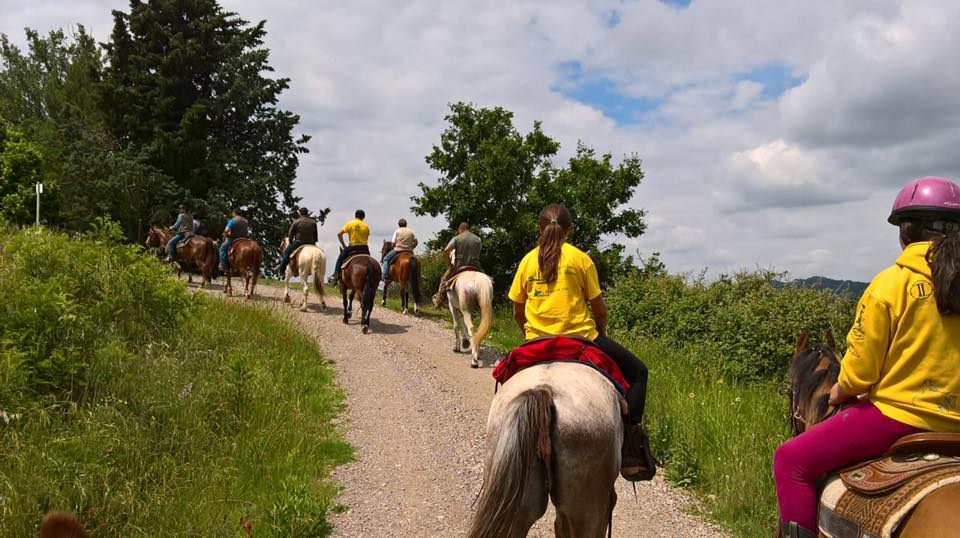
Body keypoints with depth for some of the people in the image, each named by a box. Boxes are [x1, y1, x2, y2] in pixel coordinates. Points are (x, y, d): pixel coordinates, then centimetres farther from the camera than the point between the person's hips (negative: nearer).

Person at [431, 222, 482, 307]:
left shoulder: (457, 238, -4)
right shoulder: (478, 240, 8)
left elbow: (446, 251, -14)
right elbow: (478, 254, 13)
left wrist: (448, 264, -4)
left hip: (458, 267, -2)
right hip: (474, 267, 2)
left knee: (444, 280, 18)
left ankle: (438, 300, 20)